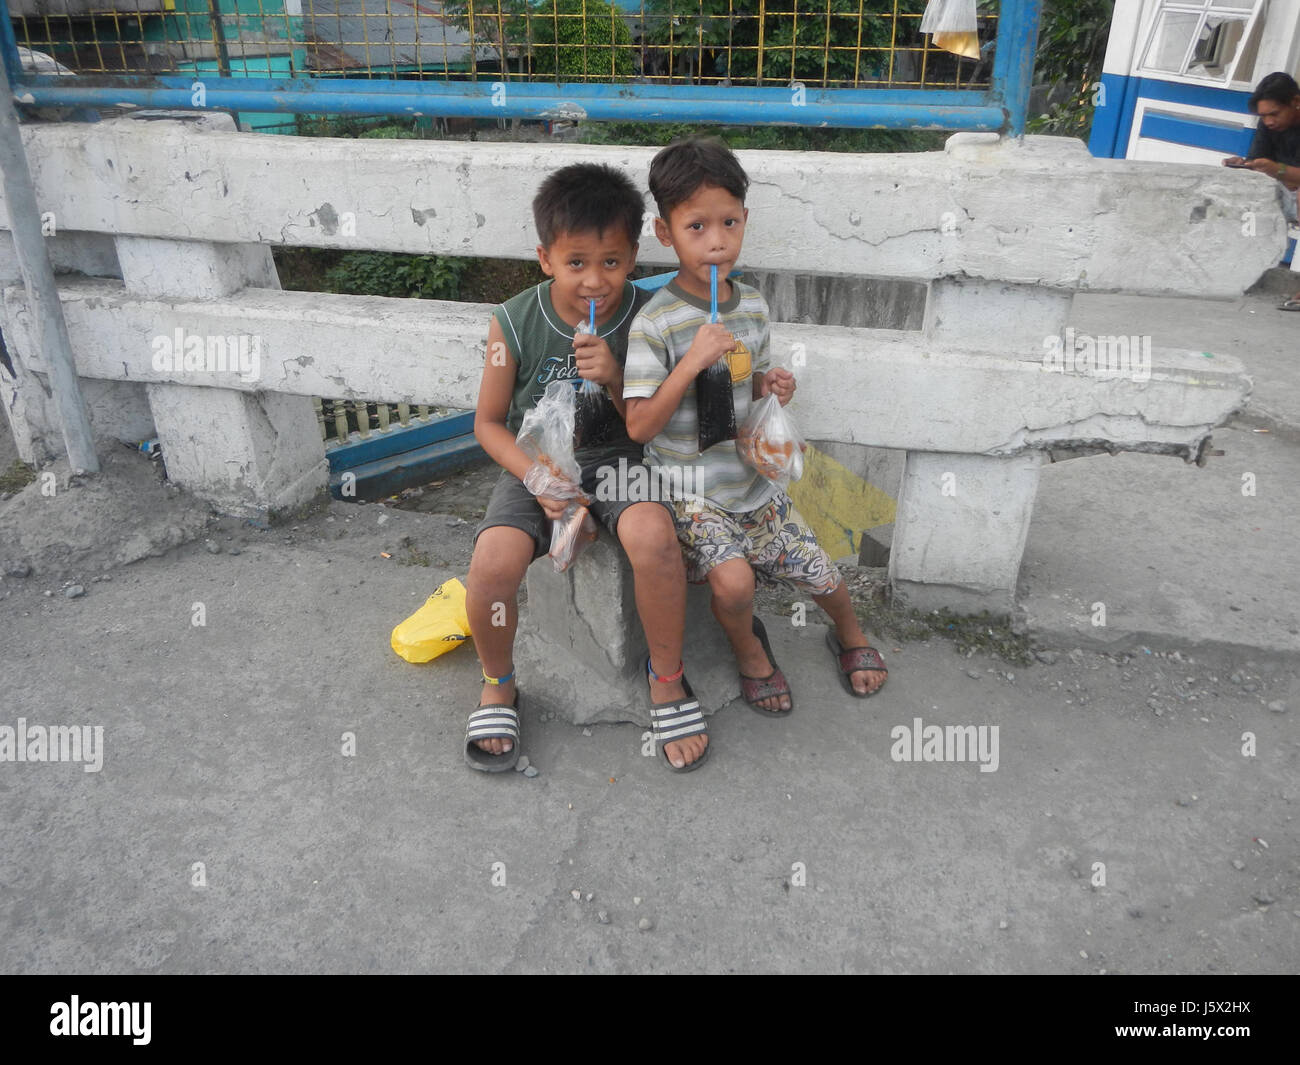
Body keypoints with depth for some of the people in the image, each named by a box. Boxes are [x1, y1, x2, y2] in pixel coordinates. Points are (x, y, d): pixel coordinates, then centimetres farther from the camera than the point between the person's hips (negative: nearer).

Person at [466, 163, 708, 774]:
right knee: (494, 560, -28)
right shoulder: (516, 323, -7)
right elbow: (489, 423, 2)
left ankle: (666, 678, -6)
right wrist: (537, 477, -16)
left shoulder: (645, 320, -6)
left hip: (619, 460, 0)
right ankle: (498, 684, 5)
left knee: (653, 535, -33)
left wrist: (615, 377, -21)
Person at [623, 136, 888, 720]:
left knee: (819, 573, 7)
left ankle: (851, 636, 42)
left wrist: (770, 386, -6)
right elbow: (640, 426, -20)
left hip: (751, 477, 5)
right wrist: (693, 360, -28)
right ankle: (748, 648, 10)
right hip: (689, 487, -5)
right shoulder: (655, 322, -17)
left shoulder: (752, 306, 2)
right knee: (733, 580, -25)